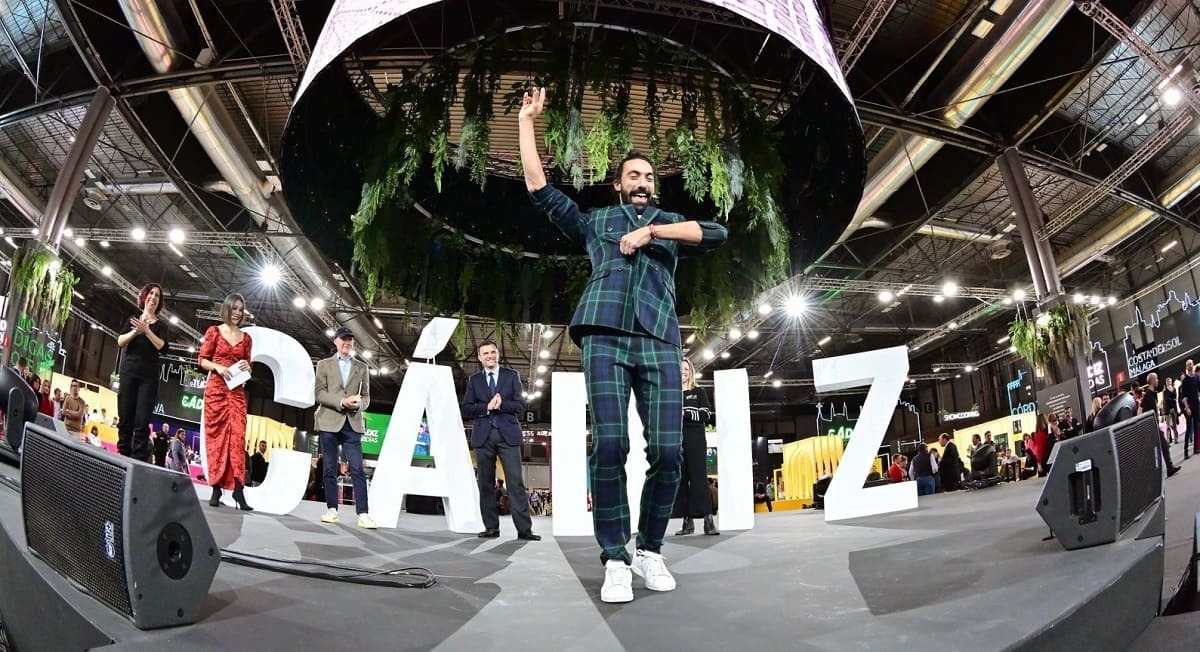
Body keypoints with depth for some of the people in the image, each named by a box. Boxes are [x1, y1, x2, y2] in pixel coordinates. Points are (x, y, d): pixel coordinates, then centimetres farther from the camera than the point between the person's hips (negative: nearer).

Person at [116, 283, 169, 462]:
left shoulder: (161, 325, 10)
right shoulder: (133, 320, 15)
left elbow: (160, 345, -6)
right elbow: (120, 341, 3)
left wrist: (146, 330, -15)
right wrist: (135, 331, -13)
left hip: (149, 375, -2)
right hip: (129, 371, 2)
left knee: (141, 421, -8)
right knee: (125, 418, -1)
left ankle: (139, 461, -12)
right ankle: (122, 457, 1)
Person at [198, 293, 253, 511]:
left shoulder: (246, 338, 13)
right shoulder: (214, 332, 4)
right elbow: (203, 360, 3)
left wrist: (247, 367, -4)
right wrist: (217, 367, -15)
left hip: (237, 391, 2)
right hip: (216, 389, -2)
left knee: (237, 436, -7)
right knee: (216, 435, -1)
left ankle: (238, 488, -12)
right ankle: (216, 488, 2)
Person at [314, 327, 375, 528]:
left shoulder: (361, 367, 15)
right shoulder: (324, 365, 11)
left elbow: (366, 396, 13)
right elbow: (319, 393, 1)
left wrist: (359, 404, -11)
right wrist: (341, 401, -13)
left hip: (352, 423, 0)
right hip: (329, 422, 0)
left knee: (357, 470, -8)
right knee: (330, 469, 3)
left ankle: (363, 514, -11)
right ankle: (332, 510, 11)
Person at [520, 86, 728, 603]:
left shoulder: (670, 224, 26)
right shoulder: (595, 221, 26)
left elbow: (718, 233, 7)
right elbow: (540, 190, 21)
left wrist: (651, 230, 2)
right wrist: (527, 123, 20)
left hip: (659, 340, 1)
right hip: (605, 335, -1)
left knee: (667, 452, -8)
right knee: (609, 446, -14)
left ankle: (650, 551, 8)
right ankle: (615, 561, -6)